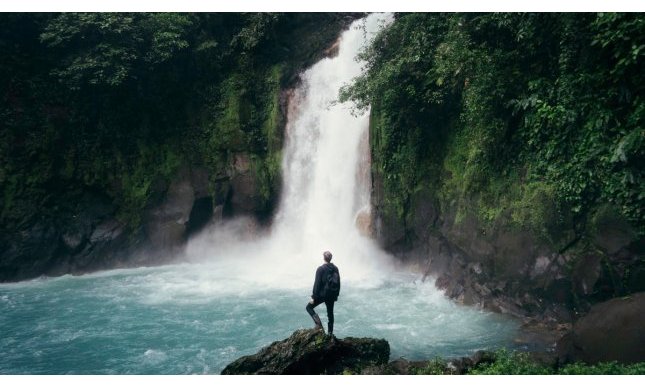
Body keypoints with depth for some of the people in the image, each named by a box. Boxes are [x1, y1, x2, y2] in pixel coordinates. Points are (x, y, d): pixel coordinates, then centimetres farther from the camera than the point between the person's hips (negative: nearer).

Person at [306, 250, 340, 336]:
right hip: (332, 295, 6)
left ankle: (319, 325, -7)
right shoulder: (335, 269, 4)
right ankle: (330, 332, 19)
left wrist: (313, 297, -11)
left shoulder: (320, 269, -15)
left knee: (309, 307, 8)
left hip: (322, 294, -6)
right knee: (330, 313, 16)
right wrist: (336, 295, 19)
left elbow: (317, 284, -16)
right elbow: (338, 283, 9)